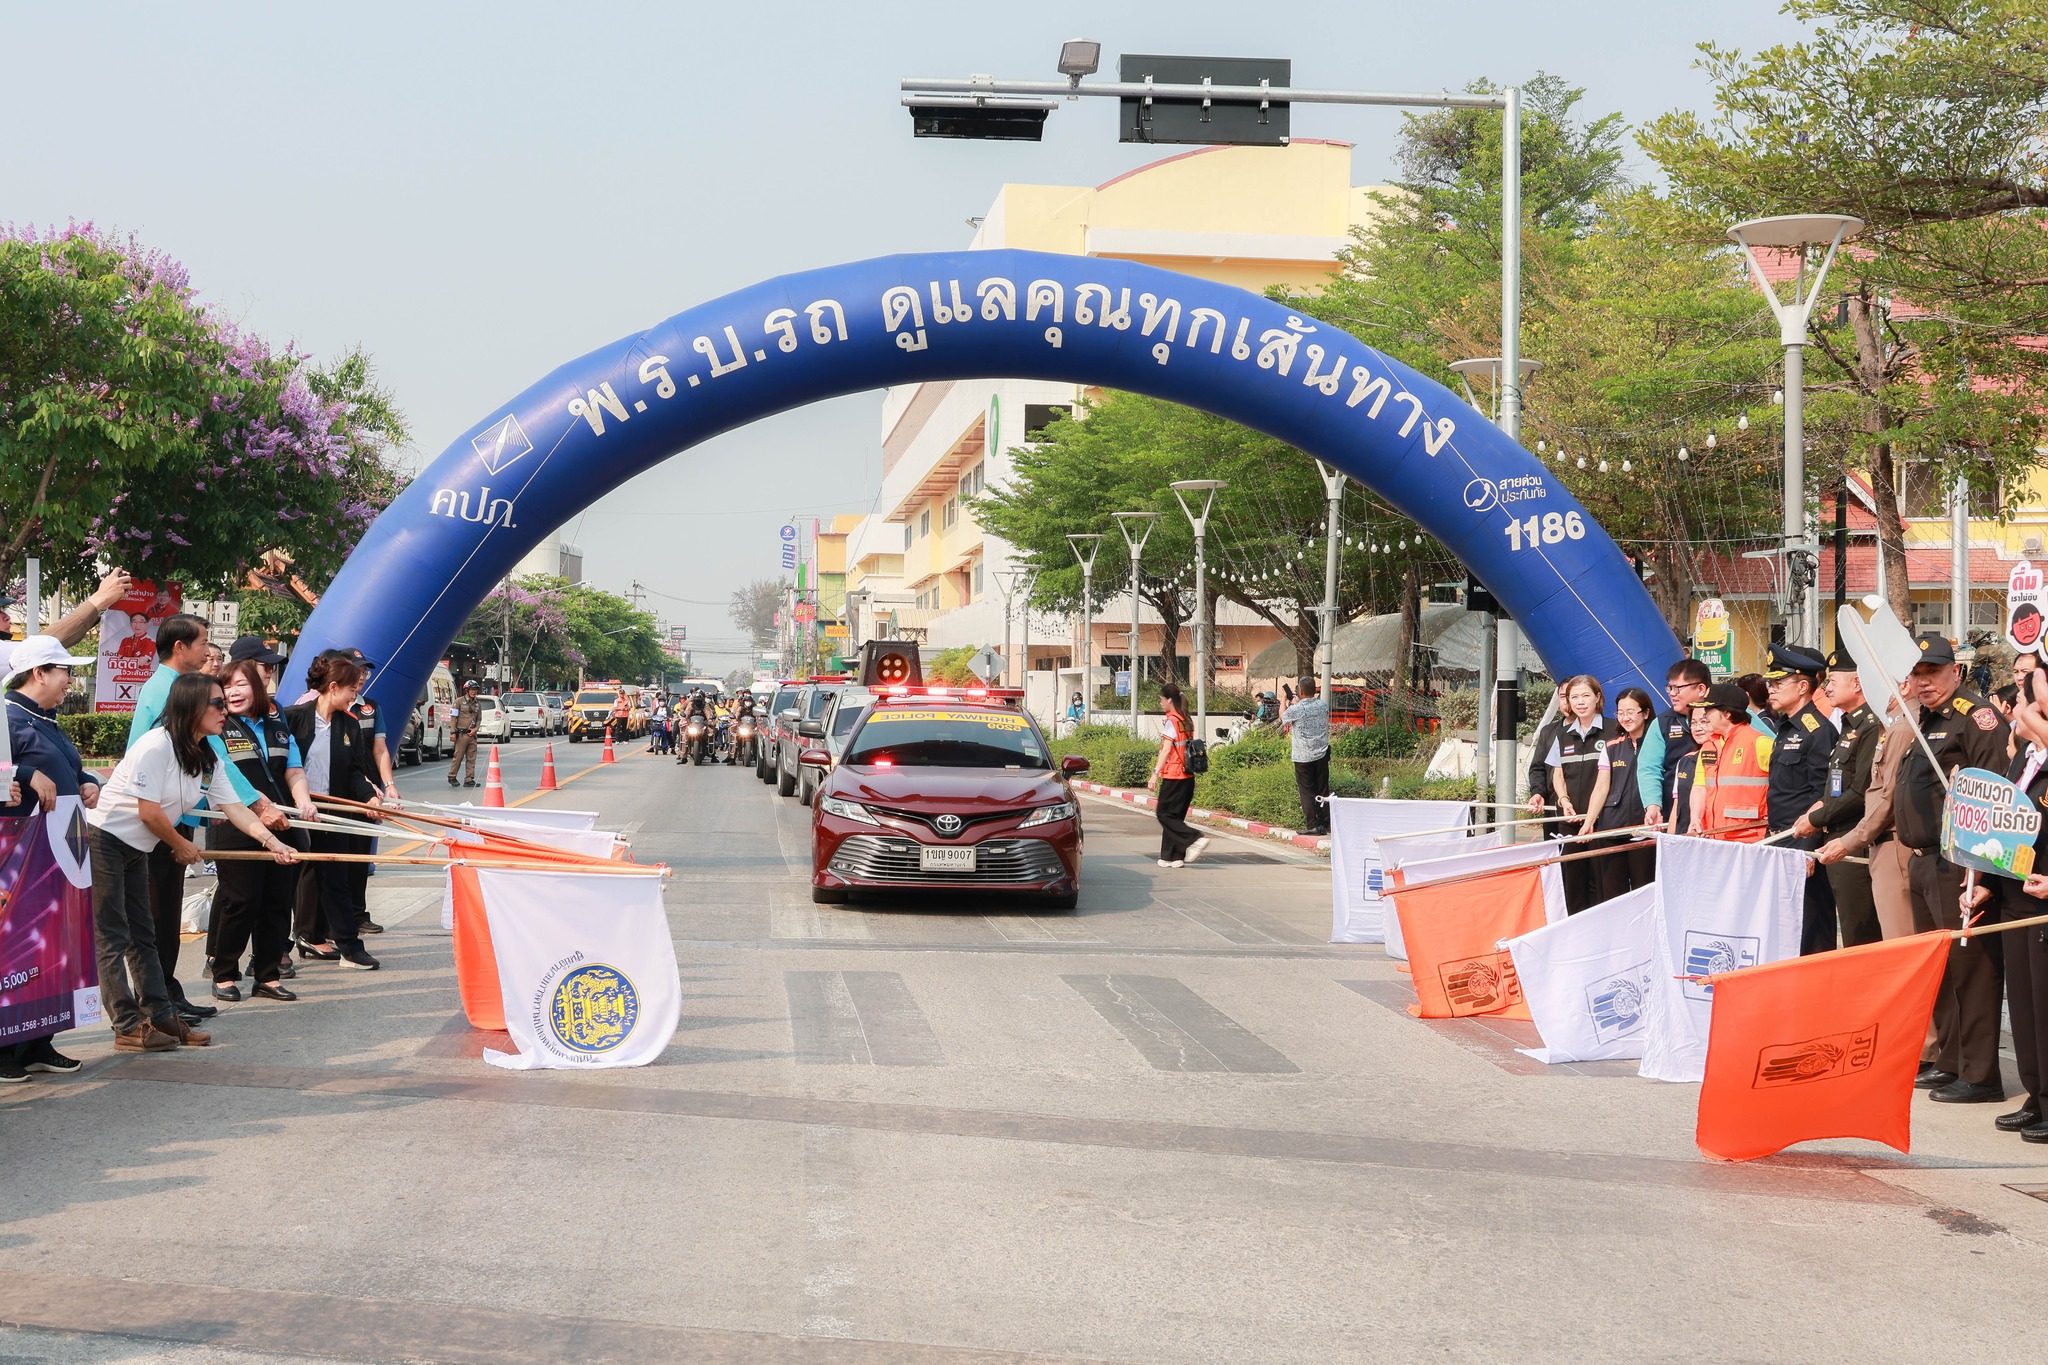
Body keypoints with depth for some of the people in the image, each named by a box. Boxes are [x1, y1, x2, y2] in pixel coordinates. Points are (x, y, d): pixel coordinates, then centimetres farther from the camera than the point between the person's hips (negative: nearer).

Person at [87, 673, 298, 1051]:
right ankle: (128, 1027, -4)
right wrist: (182, 846, -7)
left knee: (142, 935, 12)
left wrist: (272, 841, -10)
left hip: (136, 850, 9)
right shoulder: (156, 746, -21)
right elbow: (148, 812, -21)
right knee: (113, 937, -5)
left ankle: (162, 1016, 16)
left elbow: (234, 808, 3)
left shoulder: (209, 760, 6)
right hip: (103, 839, -9)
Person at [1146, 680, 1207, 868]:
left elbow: (1166, 749, -18)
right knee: (1175, 815, 12)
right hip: (1187, 776, 9)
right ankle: (1173, 857, 12)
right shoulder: (1185, 720, 13)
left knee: (1164, 814, -1)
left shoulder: (1171, 720, -11)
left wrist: (1155, 773, -19)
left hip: (1173, 775, -9)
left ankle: (1195, 839, -14)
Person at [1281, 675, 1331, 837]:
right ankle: (1324, 824, 11)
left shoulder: (1295, 710, -14)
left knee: (1307, 791, 0)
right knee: (1323, 791, 10)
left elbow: (1282, 717, 7)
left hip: (1303, 756, -4)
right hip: (1321, 754, 4)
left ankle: (1312, 825, -5)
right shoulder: (1324, 705, -1)